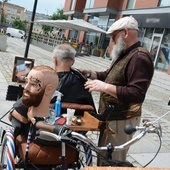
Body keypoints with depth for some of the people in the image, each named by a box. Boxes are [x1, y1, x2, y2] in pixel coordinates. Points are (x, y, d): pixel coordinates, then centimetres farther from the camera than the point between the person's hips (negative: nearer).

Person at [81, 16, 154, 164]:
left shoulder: (139, 57, -21)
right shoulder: (124, 54, 13)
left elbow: (137, 95, -30)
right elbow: (109, 76, 24)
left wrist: (105, 87, -31)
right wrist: (89, 73, 9)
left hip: (121, 120, -10)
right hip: (112, 116, 10)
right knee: (103, 156, 23)